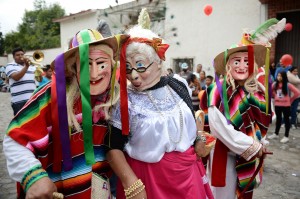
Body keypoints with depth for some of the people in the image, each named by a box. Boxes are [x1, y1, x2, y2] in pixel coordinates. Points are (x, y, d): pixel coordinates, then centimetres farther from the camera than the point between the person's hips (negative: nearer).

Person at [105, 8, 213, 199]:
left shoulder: (177, 86, -3)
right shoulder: (123, 100, -13)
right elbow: (114, 147, -14)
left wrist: (199, 141, 15)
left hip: (186, 171, 4)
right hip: (147, 177, -3)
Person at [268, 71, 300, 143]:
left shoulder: (288, 85, -13)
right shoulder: (275, 84, -1)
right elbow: (271, 91, 17)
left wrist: (290, 99, -4)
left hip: (286, 105, -4)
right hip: (277, 105, 4)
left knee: (286, 120, 5)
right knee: (278, 119, 16)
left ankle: (286, 136, 12)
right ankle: (276, 134, 27)